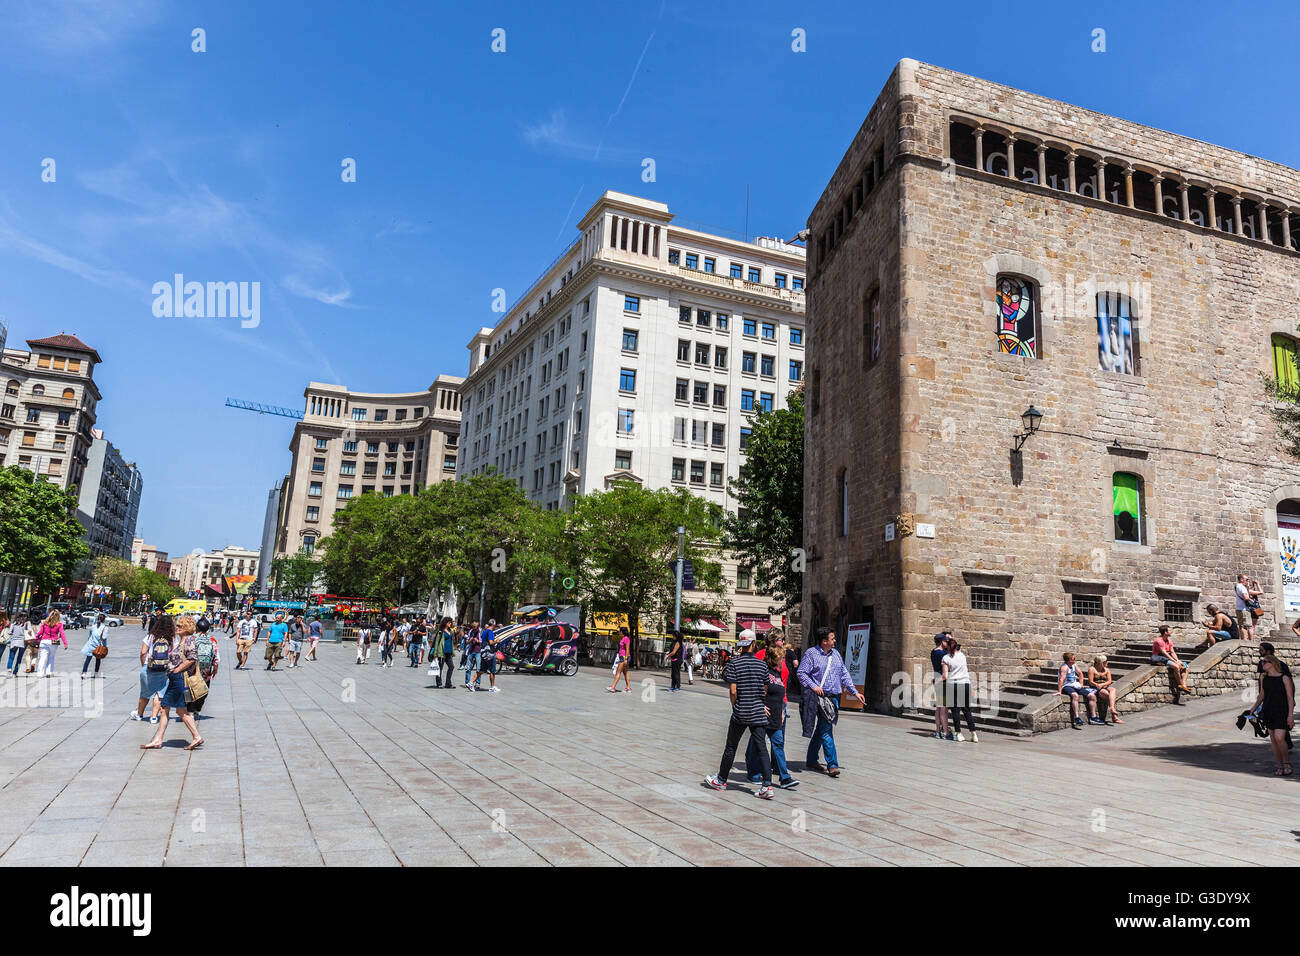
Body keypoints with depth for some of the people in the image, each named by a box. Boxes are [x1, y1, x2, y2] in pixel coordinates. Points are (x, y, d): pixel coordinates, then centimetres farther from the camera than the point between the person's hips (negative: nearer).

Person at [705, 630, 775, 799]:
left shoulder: (734, 664, -8)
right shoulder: (762, 665, 0)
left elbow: (733, 691, -11)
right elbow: (765, 690, 8)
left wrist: (735, 707, 5)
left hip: (740, 714, -2)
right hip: (759, 714, 2)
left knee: (731, 747, 12)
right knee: (761, 749, 2)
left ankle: (721, 780, 26)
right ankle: (767, 786, -7)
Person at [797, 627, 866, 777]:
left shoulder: (836, 653, 15)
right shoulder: (811, 653, -5)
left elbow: (844, 674, 19)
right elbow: (801, 673, -8)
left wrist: (855, 692, 13)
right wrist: (813, 686, -20)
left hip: (834, 697, 7)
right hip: (819, 697, -7)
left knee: (821, 730, 13)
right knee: (826, 730, -11)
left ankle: (811, 761, 24)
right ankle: (832, 764, -8)